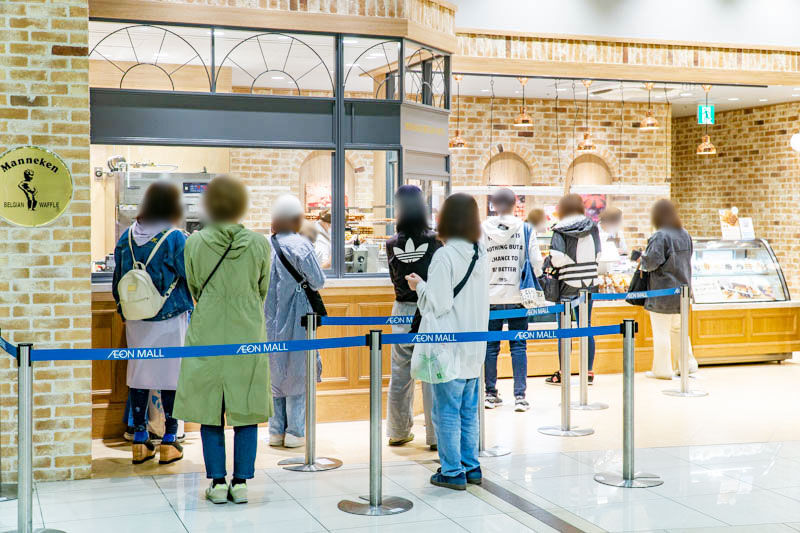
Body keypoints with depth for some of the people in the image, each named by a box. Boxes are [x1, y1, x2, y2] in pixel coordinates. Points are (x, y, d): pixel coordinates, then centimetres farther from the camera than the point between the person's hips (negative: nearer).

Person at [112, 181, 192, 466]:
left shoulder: (127, 236, 4)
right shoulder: (175, 237, -12)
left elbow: (117, 279, 10)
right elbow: (191, 276, -8)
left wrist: (124, 309, 22)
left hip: (136, 320, 5)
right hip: (170, 318, -4)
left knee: (139, 373, 11)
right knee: (171, 375, 4)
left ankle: (140, 442, 15)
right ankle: (169, 442, 8)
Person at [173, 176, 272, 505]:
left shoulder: (195, 243, -6)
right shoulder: (260, 244, -4)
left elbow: (194, 289, 8)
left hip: (206, 334, 0)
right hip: (249, 335, 1)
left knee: (209, 409, 8)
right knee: (246, 409, 8)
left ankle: (217, 483, 11)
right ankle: (241, 483, 10)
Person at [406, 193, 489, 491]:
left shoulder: (445, 256, -18)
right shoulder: (481, 254, 5)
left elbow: (438, 304, -18)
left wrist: (420, 285, -1)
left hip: (449, 347, -7)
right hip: (474, 346, 7)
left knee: (446, 411, 3)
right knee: (469, 410, 16)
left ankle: (453, 472, 9)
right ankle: (471, 467, 24)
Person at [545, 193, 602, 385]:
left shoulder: (560, 231, -9)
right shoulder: (592, 228, 5)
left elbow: (556, 259, -17)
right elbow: (598, 253, 6)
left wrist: (551, 262, 3)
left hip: (568, 284, -4)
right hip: (590, 283, 4)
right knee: (586, 326, 10)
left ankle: (562, 374, 6)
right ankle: (589, 372, 13)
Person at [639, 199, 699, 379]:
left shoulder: (660, 236, -17)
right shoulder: (685, 234, 8)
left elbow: (652, 260, -24)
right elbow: (688, 257, 15)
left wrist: (642, 261, -3)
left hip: (662, 292, -8)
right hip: (681, 290, 8)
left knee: (661, 332, 0)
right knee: (678, 330, 19)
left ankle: (662, 369, 4)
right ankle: (688, 365, 21)